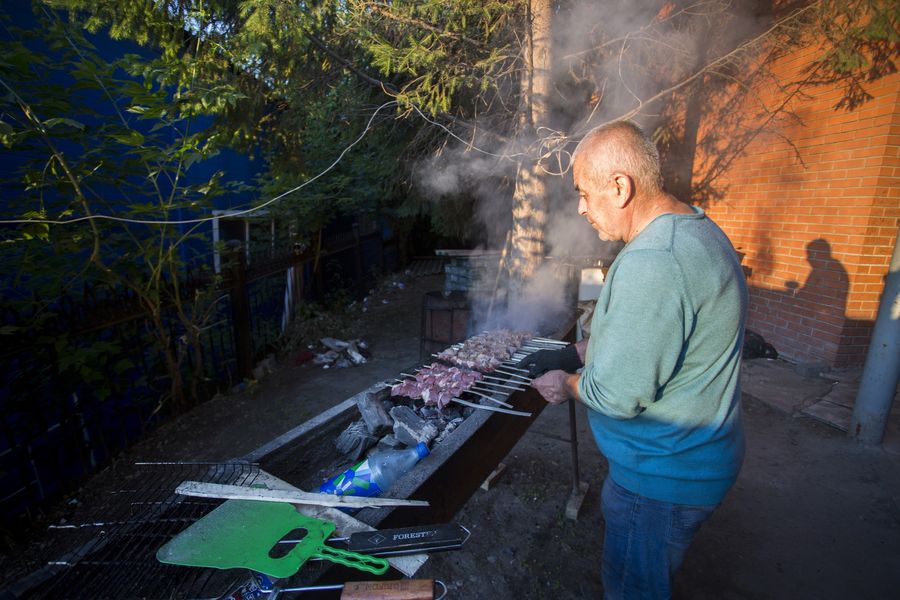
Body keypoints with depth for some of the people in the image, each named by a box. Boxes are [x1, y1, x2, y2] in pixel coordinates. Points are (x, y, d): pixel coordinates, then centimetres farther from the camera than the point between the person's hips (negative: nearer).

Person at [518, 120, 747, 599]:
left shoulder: (651, 264, -33)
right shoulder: (696, 229, 3)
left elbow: (617, 395, -28)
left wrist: (566, 384, -9)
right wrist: (574, 353, 6)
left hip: (664, 475, -9)